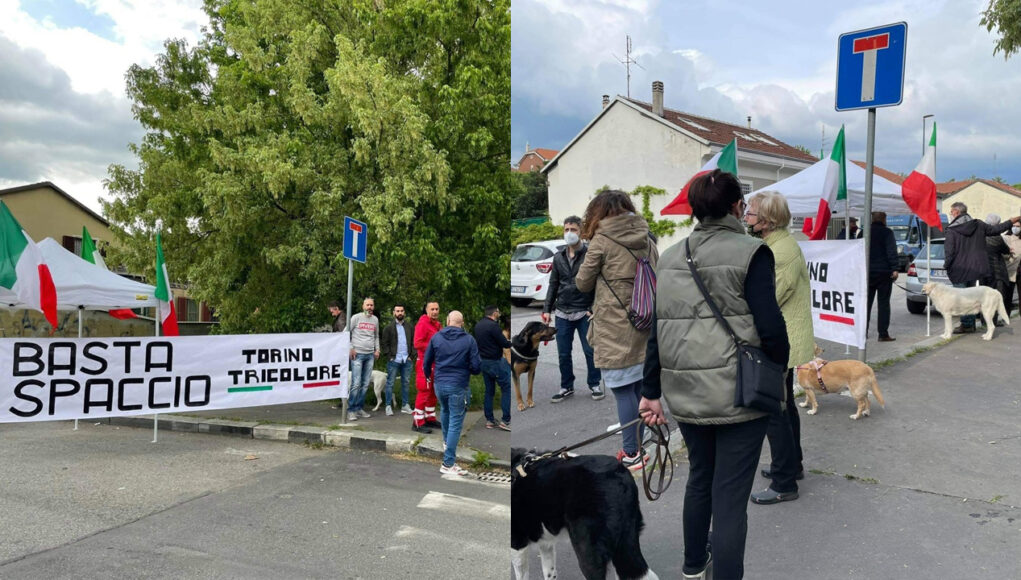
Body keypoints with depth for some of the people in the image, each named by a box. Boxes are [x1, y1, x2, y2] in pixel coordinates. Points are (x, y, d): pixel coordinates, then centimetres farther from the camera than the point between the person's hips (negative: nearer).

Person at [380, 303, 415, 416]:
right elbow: (384, 343, -1)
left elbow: (414, 342, 14)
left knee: (405, 382, 10)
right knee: (390, 383, 0)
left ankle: (405, 405, 17)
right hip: (394, 360, -3)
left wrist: (412, 355, 3)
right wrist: (389, 356, -9)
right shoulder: (389, 327, 2)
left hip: (407, 360, 4)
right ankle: (388, 406, 5)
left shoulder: (409, 327, 13)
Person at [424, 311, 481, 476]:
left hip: (439, 384, 4)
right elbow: (476, 367, -9)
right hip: (458, 386, -4)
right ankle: (448, 464, 1)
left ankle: (446, 442, 49)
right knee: (455, 423, 1)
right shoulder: (469, 340, -8)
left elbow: (426, 362, 8)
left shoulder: (436, 337, 0)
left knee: (445, 411, 32)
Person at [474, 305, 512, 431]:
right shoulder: (493, 326, -18)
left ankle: (489, 420, 16)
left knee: (489, 391, 14)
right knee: (506, 388, -2)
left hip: (483, 361, 9)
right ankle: (505, 420, -5)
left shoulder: (478, 325, 9)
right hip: (495, 362, -9)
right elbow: (505, 344, -17)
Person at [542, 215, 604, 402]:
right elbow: (553, 284, 14)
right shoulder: (558, 257, 11)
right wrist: (547, 309, 9)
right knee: (564, 353, 8)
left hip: (585, 313, -4)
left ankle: (594, 384, 20)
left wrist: (593, 308, -13)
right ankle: (566, 387, 22)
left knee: (590, 351, 3)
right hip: (562, 313, 4)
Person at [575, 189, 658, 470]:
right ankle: (637, 448, 22)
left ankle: (632, 454, 5)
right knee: (639, 388, 13)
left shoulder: (602, 241, -8)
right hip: (643, 328, 6)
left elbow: (582, 283, 1)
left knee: (623, 391, 0)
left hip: (615, 331, -6)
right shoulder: (647, 240, 8)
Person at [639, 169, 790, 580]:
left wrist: (651, 391, 10)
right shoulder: (751, 252, -10)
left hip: (685, 393, 6)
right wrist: (781, 370, 4)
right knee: (731, 495, 2)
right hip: (739, 394, -6)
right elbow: (770, 326, -14)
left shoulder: (671, 257, 6)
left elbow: (657, 329, 6)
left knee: (699, 478, 24)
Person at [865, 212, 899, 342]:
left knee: (866, 302, 11)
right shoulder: (887, 232, -8)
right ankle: (883, 334, -2)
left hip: (867, 272, 4)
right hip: (884, 272, -4)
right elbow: (892, 251, -14)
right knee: (883, 303, -1)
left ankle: (863, 331, 11)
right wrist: (894, 268, -12)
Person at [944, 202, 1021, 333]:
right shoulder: (978, 225, 2)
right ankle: (971, 324, 19)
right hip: (975, 267, 6)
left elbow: (949, 251, -16)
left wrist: (946, 265, -1)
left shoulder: (952, 230, -14)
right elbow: (996, 229, 13)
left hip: (959, 270, -6)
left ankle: (966, 325, 2)